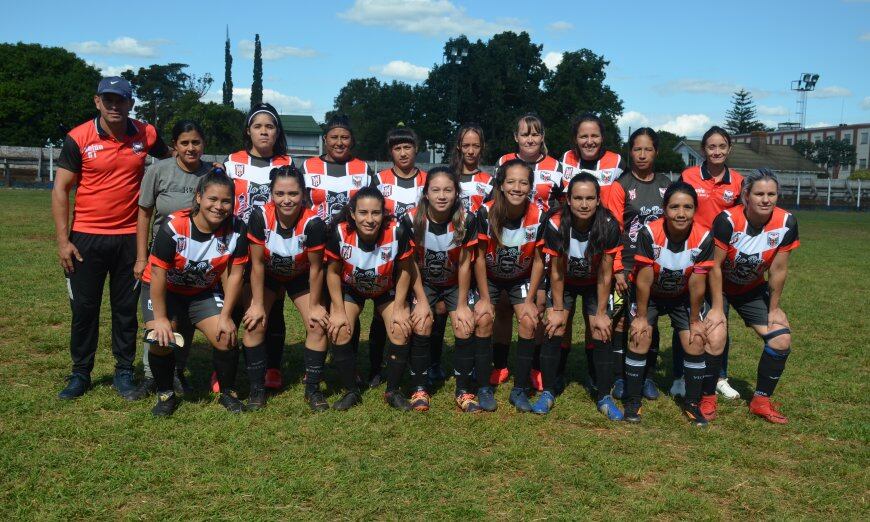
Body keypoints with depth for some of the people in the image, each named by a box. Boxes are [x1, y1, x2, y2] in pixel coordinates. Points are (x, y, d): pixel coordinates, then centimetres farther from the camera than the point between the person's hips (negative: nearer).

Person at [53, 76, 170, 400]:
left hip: (130, 236, 1)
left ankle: (124, 373, 21)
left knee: (126, 308, 9)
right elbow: (60, 190, -4)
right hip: (87, 237, -1)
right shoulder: (78, 138, -6)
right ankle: (80, 373, 22)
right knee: (83, 308, 7)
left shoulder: (146, 135, 0)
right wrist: (62, 240, -8)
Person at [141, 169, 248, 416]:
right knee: (161, 339, -21)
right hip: (165, 289, -2)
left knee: (226, 338, -14)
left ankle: (228, 392, 13)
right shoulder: (173, 227, -29)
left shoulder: (236, 230, -20)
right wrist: (161, 318, -18)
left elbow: (235, 274, -11)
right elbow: (158, 274, -21)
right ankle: (165, 394, 6)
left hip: (205, 290, 2)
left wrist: (225, 316, -11)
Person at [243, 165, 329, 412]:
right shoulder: (260, 217, -29)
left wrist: (315, 305, -11)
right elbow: (257, 264, -19)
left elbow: (315, 268, -19)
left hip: (301, 277, 0)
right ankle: (256, 389, 3)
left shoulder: (313, 223, -31)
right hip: (268, 276, 1)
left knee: (317, 325, -11)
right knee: (254, 324, -14)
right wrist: (257, 303, -15)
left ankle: (313, 389, 6)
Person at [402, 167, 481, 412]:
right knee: (421, 328, -15)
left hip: (456, 283, 1)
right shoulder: (411, 220, -23)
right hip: (423, 282, 0)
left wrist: (462, 305, -11)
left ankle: (464, 391, 4)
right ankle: (419, 389, 2)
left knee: (466, 329, -12)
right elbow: (411, 263, -13)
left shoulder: (466, 220, -22)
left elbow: (464, 264, -14)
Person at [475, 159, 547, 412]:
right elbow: (479, 257, -16)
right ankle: (484, 387, 0)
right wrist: (485, 299, -14)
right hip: (489, 277, -1)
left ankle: (520, 389, 1)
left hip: (521, 278, 1)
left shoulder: (538, 216, -23)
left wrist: (530, 300, -10)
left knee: (529, 323, -14)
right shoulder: (486, 212, -26)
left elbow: (538, 260, -11)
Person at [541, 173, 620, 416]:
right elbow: (556, 271, -16)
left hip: (594, 285, 0)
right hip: (564, 283, 0)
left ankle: (604, 397, 10)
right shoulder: (555, 225, -28)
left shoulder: (609, 226, -28)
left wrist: (601, 313, -11)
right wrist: (558, 309, -9)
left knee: (601, 335, -6)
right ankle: (548, 393, 7)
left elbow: (605, 274, -18)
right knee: (554, 332, -8)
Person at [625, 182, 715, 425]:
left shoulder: (704, 237, -26)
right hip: (650, 295, -1)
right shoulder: (649, 233, -31)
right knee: (640, 340, -14)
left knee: (696, 343, -6)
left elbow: (697, 284, -17)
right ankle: (632, 403, 1)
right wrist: (641, 317, -14)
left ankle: (692, 404, 14)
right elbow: (644, 280, -22)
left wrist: (695, 321, -7)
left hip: (683, 297, 2)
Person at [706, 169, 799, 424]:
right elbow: (715, 266, -21)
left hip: (753, 289, 4)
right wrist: (717, 308, -18)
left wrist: (774, 308, -2)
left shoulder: (786, 223, -19)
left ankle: (761, 401, 12)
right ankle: (708, 398, 2)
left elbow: (778, 270, -9)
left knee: (781, 339, -5)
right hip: (719, 287, -4)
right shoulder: (727, 220, -29)